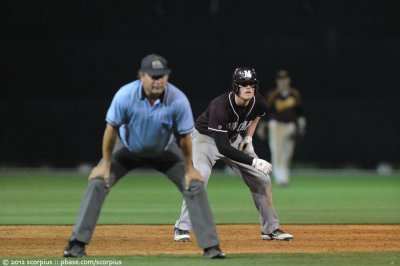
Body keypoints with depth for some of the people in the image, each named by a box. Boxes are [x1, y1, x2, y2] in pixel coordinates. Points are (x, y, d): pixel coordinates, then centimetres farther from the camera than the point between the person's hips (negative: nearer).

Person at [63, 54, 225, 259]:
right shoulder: (125, 95, -33)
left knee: (195, 185, -11)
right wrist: (106, 163, -15)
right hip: (127, 150, 0)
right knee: (98, 183, -14)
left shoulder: (178, 100, -32)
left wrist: (189, 169, -11)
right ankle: (77, 243, -7)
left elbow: (185, 136, -19)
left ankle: (211, 246, -4)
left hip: (164, 152, 0)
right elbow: (112, 128, -20)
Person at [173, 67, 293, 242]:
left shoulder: (258, 103, -19)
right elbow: (222, 147, -41)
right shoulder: (220, 107, -38)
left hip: (234, 139, 6)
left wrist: (248, 137, -1)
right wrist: (253, 161, -43)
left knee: (262, 180, -1)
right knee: (199, 177, -29)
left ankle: (270, 229, 14)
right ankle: (182, 228, -18)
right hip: (206, 138, -6)